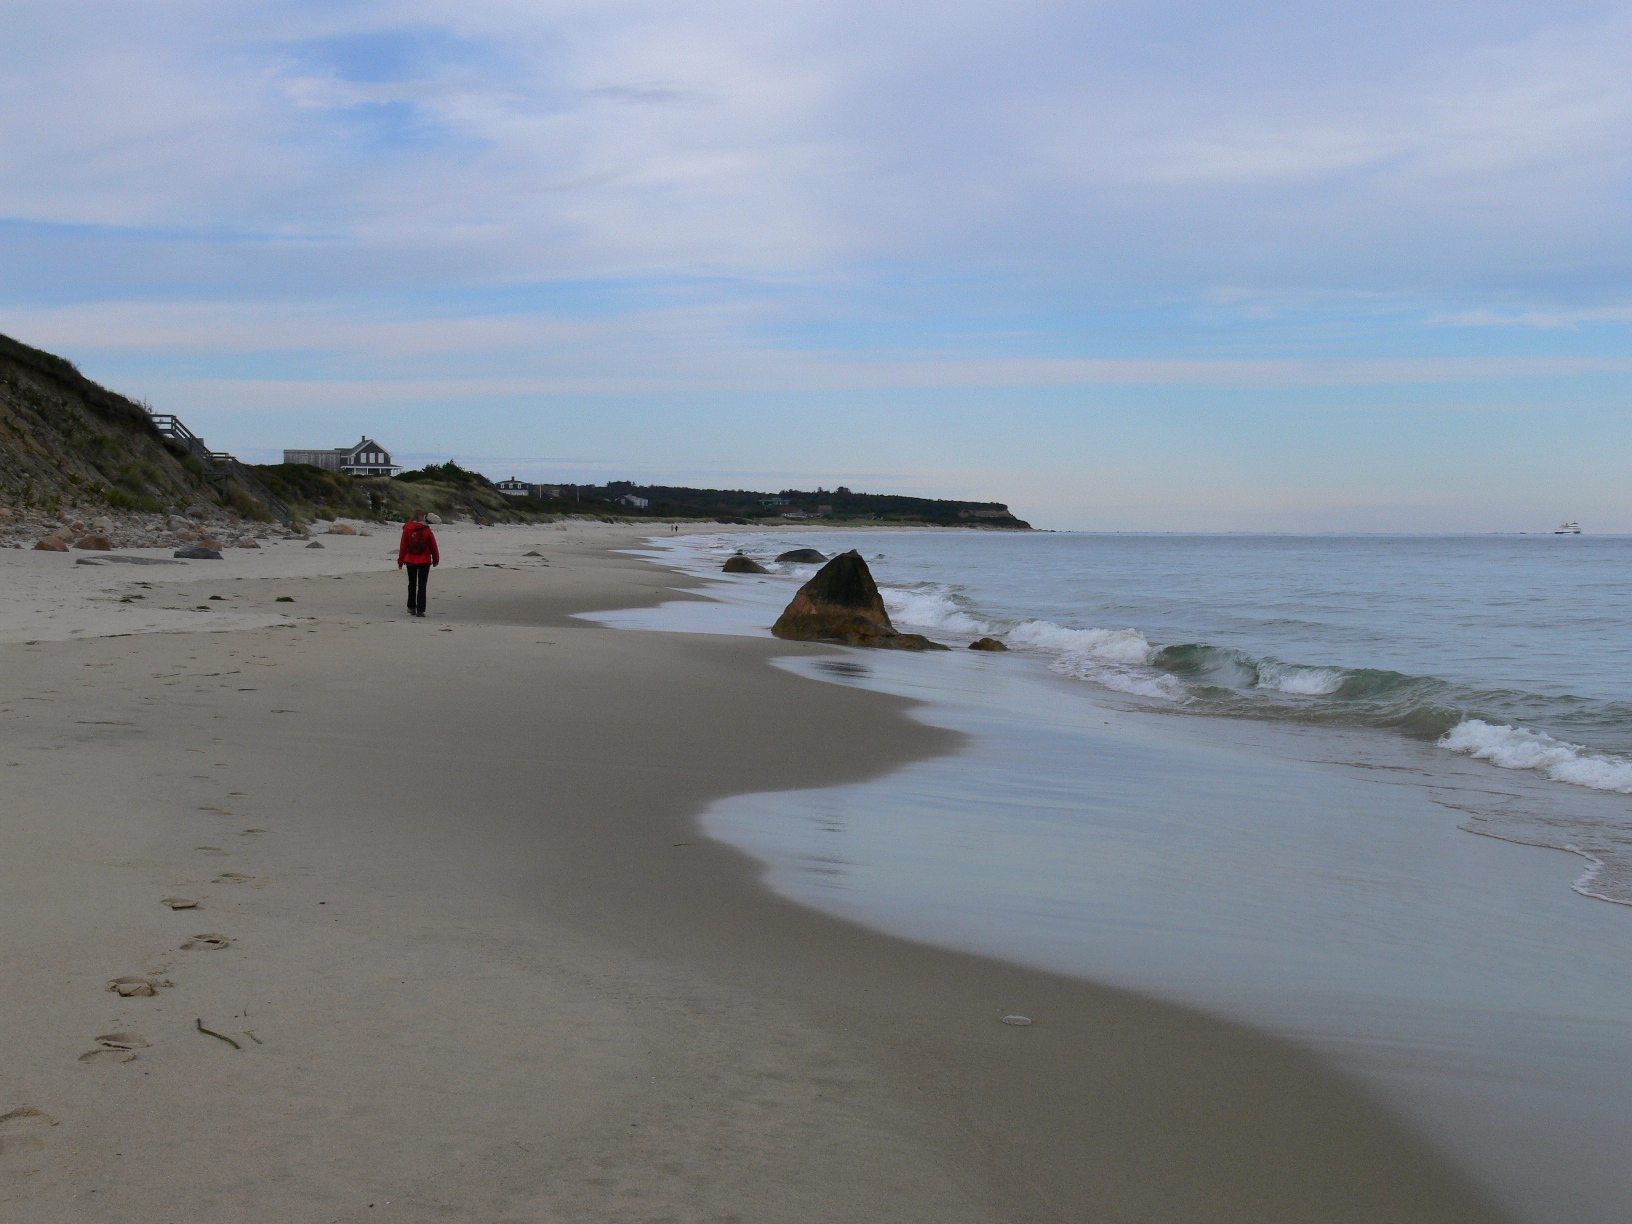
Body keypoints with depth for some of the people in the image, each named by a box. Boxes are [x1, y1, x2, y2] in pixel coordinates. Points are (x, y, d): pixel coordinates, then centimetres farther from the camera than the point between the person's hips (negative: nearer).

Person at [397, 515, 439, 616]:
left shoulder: (407, 530, -3)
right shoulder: (427, 530, -6)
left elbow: (403, 546, 0)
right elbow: (433, 546, -1)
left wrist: (400, 561, 8)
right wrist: (436, 559, 12)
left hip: (410, 561, 2)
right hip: (424, 561, -2)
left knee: (412, 584, 16)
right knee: (422, 585, 0)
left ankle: (412, 608, 21)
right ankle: (420, 610, -6)